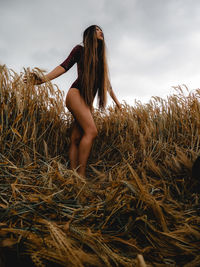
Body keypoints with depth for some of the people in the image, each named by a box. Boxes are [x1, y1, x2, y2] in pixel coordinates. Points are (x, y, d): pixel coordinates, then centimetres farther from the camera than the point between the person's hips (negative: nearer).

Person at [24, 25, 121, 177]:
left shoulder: (100, 57, 26)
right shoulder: (80, 49, 9)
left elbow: (106, 81, 28)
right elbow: (64, 66, -2)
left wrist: (117, 101, 28)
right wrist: (44, 79, -17)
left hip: (88, 101, 6)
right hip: (76, 93, -6)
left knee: (76, 138, -3)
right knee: (91, 131, -24)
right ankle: (81, 175, -23)